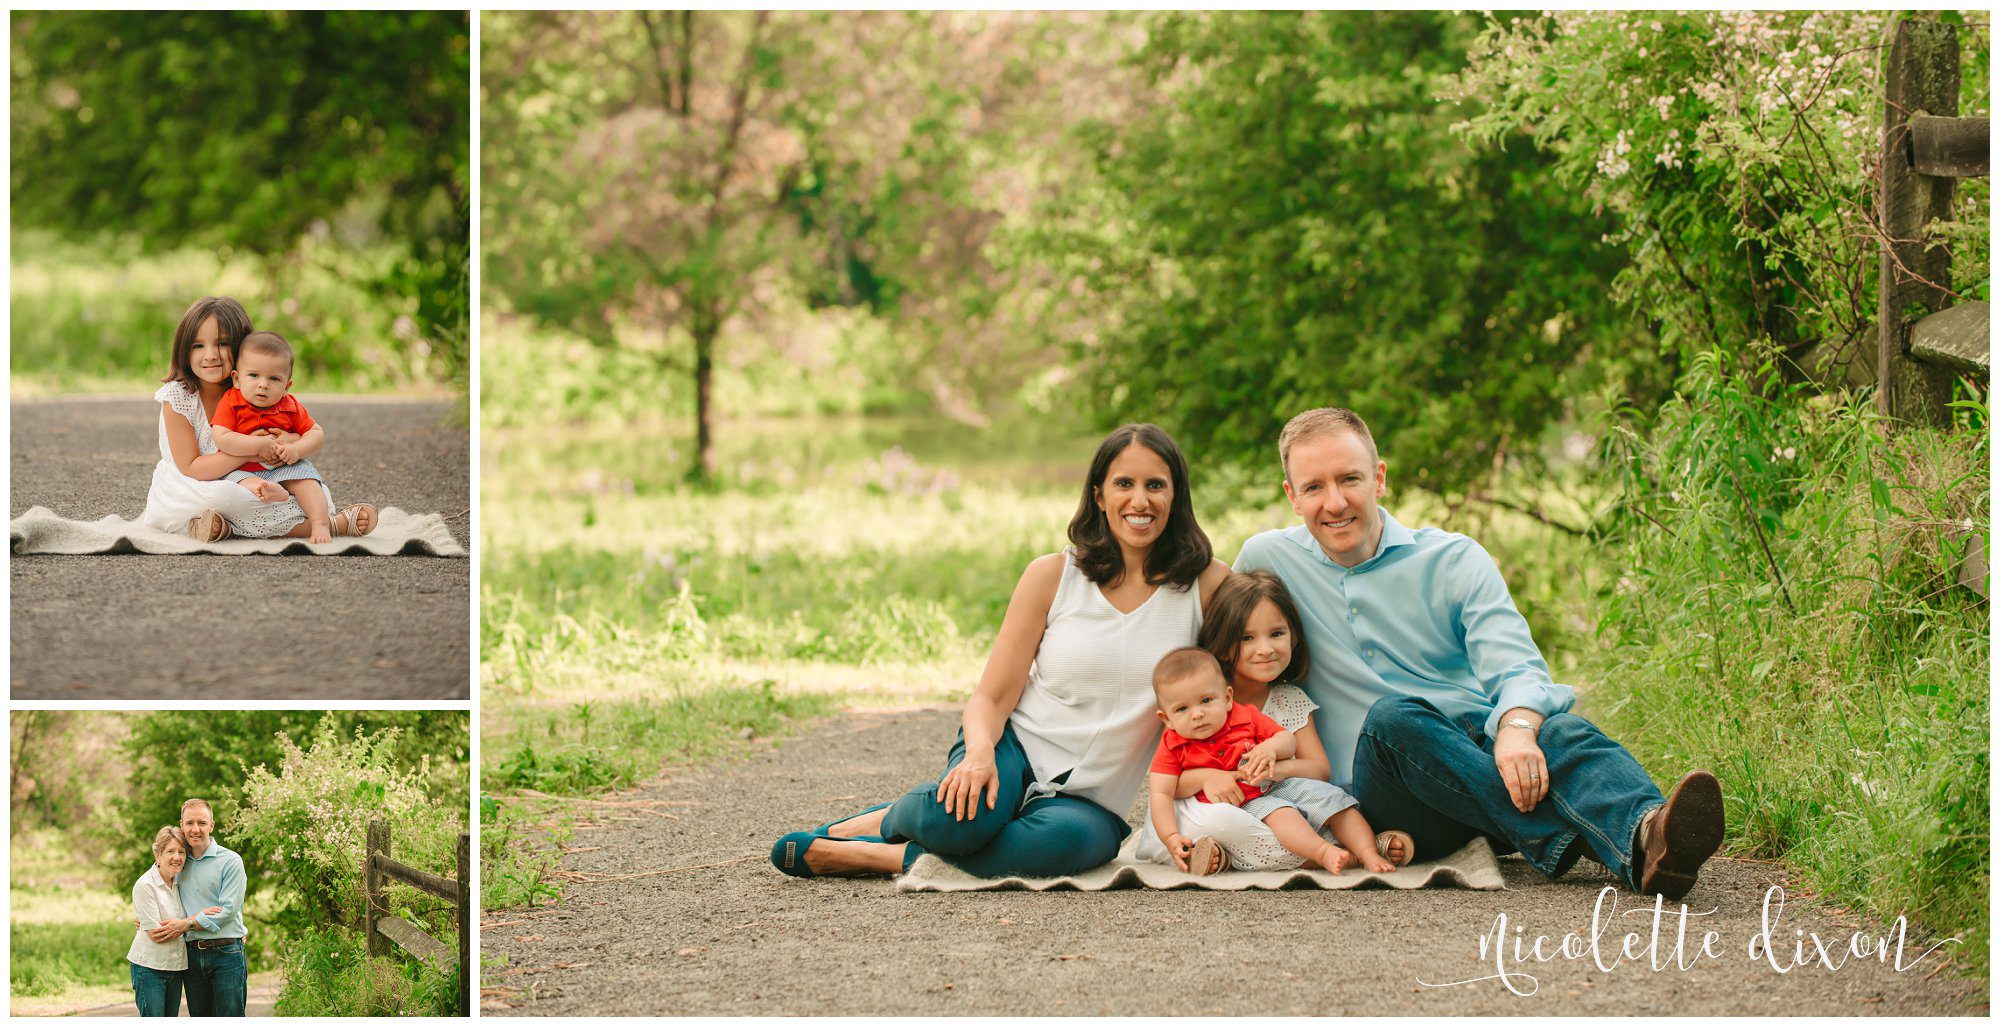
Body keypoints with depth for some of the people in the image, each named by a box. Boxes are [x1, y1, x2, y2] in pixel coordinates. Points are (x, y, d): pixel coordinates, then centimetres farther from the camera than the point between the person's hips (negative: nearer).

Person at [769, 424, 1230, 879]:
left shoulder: (1206, 583, 1)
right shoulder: (1053, 575, 1)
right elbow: (991, 696, -1)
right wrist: (980, 752, -23)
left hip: (1087, 800, 1)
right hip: (1016, 746, -1)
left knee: (1077, 837, -38)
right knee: (960, 816, -38)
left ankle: (878, 855, -22)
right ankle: (888, 819, -1)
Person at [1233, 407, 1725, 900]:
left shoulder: (1456, 559, 8)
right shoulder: (1268, 559, 12)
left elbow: (1514, 663, -7)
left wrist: (1517, 726, -33)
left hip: (1483, 743, 1)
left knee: (1563, 730, -32)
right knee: (1392, 715, -35)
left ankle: (1643, 833, -66)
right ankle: (1562, 839, -55)